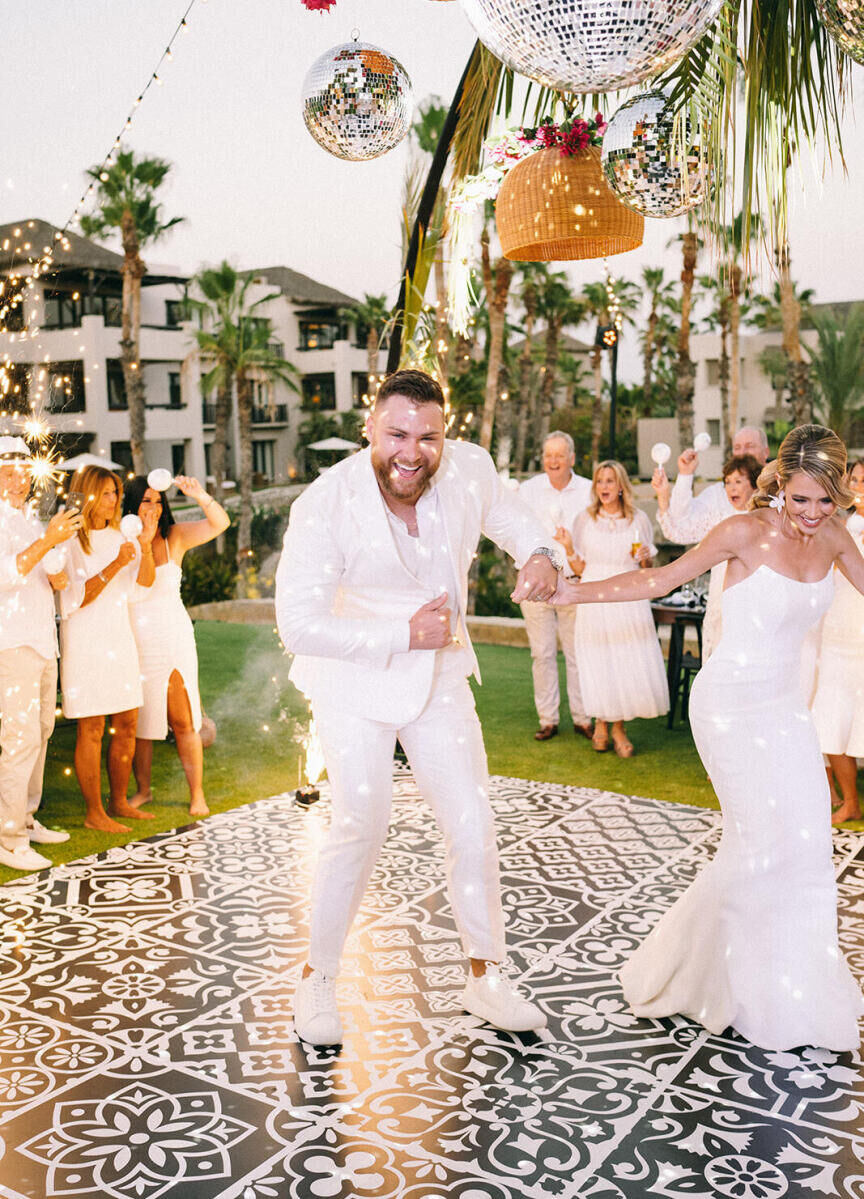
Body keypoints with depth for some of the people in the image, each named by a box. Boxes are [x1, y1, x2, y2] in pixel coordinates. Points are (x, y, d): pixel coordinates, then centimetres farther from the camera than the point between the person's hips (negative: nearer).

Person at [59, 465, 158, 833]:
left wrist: (146, 543, -12)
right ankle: (93, 813, 5)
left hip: (120, 638, 7)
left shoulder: (117, 536, 13)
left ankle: (118, 802, 21)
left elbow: (145, 581, 3)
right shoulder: (71, 541, -7)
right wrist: (115, 565, -22)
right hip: (86, 642, -7)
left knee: (127, 724, 9)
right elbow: (78, 597, -13)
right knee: (92, 729, -3)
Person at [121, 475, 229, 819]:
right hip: (135, 643, 1)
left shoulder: (174, 537, 1)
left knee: (183, 721, 1)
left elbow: (220, 523, -9)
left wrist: (199, 495, -23)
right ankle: (142, 790, 24)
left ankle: (197, 795, 8)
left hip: (174, 638, 0)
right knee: (138, 721, 9)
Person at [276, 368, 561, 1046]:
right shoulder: (325, 505, -25)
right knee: (361, 824, -8)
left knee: (473, 827, 7)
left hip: (439, 678, 4)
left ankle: (486, 978, 27)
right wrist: (404, 635, -26)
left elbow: (508, 514, 9)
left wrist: (539, 553, -13)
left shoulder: (469, 468, -14)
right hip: (354, 683, -4)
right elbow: (299, 626, -24)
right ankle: (318, 979, 17)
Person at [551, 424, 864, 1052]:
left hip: (787, 704, 6)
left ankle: (792, 990, 20)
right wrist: (576, 591, -16)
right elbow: (664, 578, -10)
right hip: (732, 701, -6)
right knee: (763, 837, -10)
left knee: (807, 838, 2)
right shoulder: (746, 533, -15)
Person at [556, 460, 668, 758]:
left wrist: (645, 558, -9)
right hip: (595, 599, 0)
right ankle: (601, 722, 27)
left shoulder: (638, 519, 5)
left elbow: (647, 569, 12)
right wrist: (568, 549, -12)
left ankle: (618, 727, 18)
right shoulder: (585, 519, 4)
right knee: (599, 664, 3)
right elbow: (580, 569, 5)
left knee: (631, 664, -1)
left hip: (628, 598, 0)